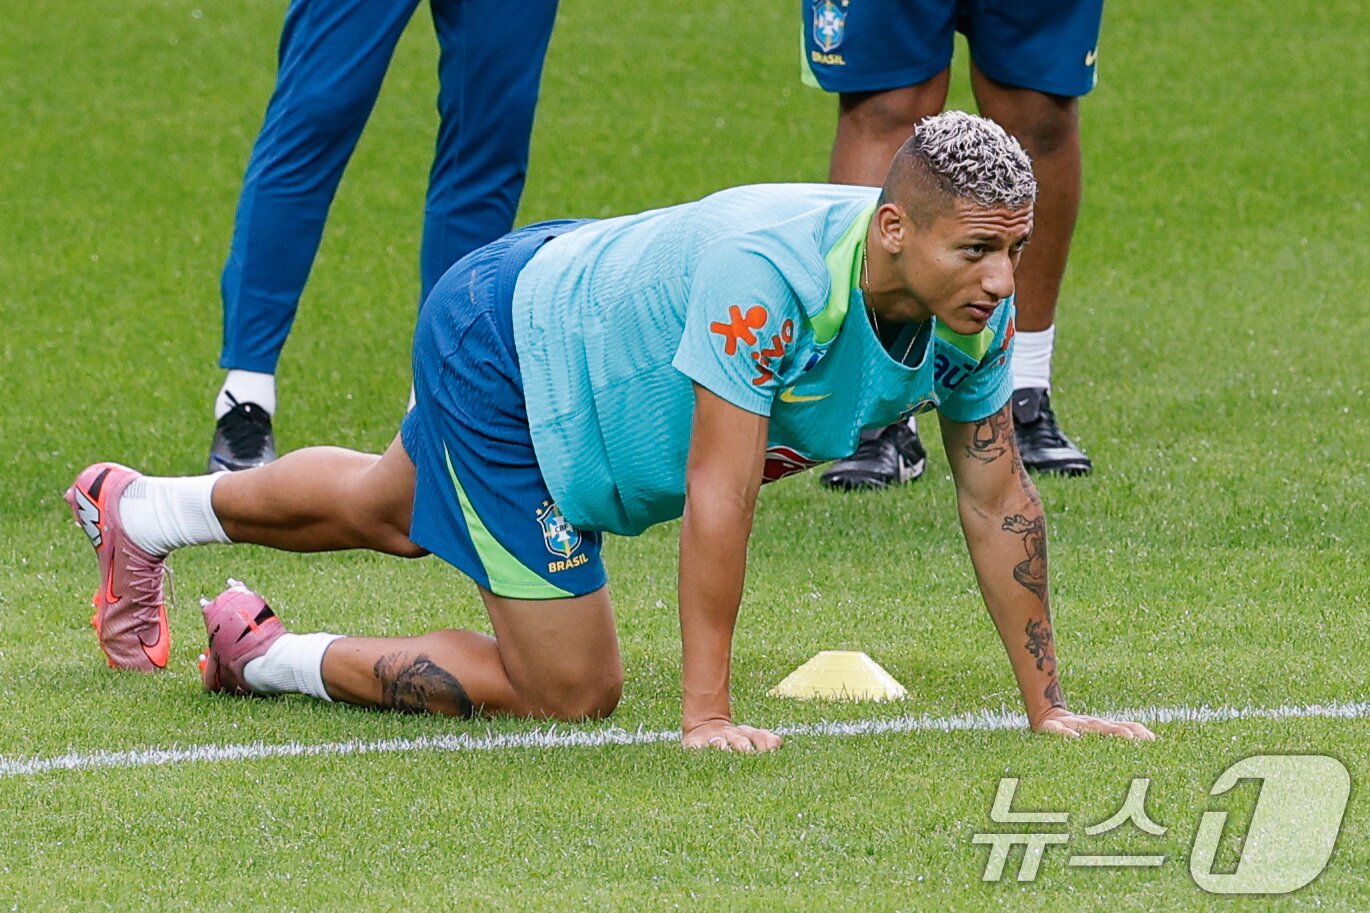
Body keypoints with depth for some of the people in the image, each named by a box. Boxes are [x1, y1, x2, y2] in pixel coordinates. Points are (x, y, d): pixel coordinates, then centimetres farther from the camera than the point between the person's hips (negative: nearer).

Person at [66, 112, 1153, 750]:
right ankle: (274, 656, 10)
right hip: (501, 347, -8)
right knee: (570, 692, -6)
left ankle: (147, 511, 57)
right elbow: (718, 490, -40)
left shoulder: (974, 306, -20)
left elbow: (998, 498, -9)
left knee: (392, 513, 33)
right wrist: (706, 715, -38)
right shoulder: (770, 271, -42)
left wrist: (1047, 705, -8)